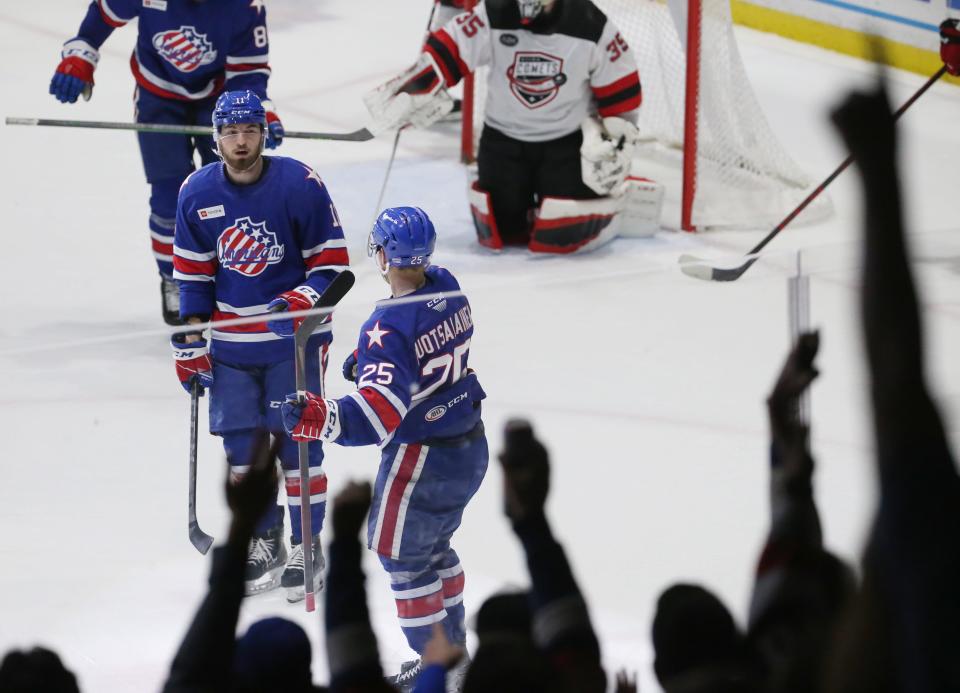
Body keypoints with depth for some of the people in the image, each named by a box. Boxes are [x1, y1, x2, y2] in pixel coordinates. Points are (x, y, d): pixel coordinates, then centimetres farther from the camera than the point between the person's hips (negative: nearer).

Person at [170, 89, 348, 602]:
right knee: (240, 440, 7)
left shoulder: (300, 185, -14)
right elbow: (192, 272, 7)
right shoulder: (198, 193, -1)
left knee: (297, 438, -4)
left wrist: (301, 302, -26)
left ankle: (308, 545, 8)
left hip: (294, 334, -4)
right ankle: (263, 540, 22)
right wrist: (189, 342, 5)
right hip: (232, 339, 4)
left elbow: (331, 262, -9)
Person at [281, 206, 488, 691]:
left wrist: (320, 419, -48)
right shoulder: (448, 289, -2)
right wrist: (369, 360, 18)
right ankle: (453, 647, 36)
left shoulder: (390, 326, -27)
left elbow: (380, 412, -37)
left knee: (402, 554, 7)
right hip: (470, 448, 9)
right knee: (434, 546, 25)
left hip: (423, 460, -9)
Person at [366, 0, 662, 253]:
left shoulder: (591, 27, -19)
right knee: (500, 230, -2)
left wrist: (616, 144, -7)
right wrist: (408, 94, -24)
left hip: (566, 142, -2)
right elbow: (445, 52, -14)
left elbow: (620, 89, -9)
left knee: (561, 234, -13)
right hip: (504, 137, 2)